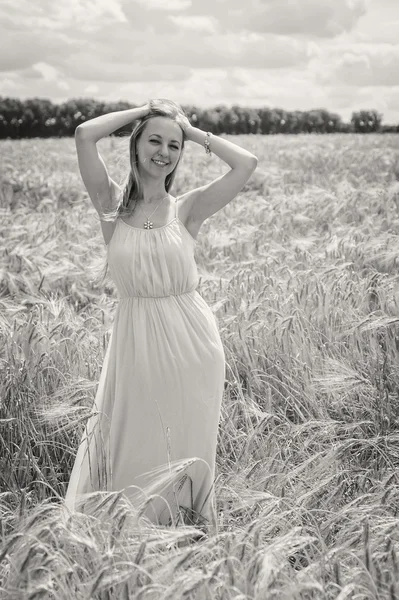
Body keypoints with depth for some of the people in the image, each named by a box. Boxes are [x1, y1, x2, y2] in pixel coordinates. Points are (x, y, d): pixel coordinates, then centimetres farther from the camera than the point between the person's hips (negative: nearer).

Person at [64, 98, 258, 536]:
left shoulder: (187, 209, 0)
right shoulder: (113, 205, 0)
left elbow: (246, 163, -9)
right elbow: (85, 134, -12)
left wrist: (194, 131, 1)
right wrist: (144, 110, -1)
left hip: (191, 343, 0)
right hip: (135, 344, 0)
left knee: (186, 459, 12)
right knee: (132, 457, 9)